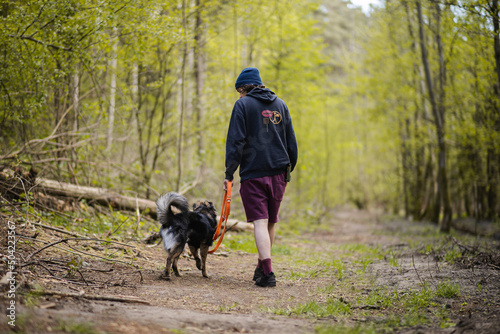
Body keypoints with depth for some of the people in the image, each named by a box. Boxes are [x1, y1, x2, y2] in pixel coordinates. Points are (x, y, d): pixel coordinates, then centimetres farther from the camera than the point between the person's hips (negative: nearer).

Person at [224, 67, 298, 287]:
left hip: (253, 173, -5)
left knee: (260, 222, -7)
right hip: (278, 173, 5)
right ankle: (261, 268, 27)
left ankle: (268, 273, -15)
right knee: (270, 223, 14)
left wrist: (229, 173, -3)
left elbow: (235, 142, -9)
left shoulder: (243, 105, -2)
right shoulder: (280, 105, 14)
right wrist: (288, 170, 23)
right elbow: (291, 143, 15)